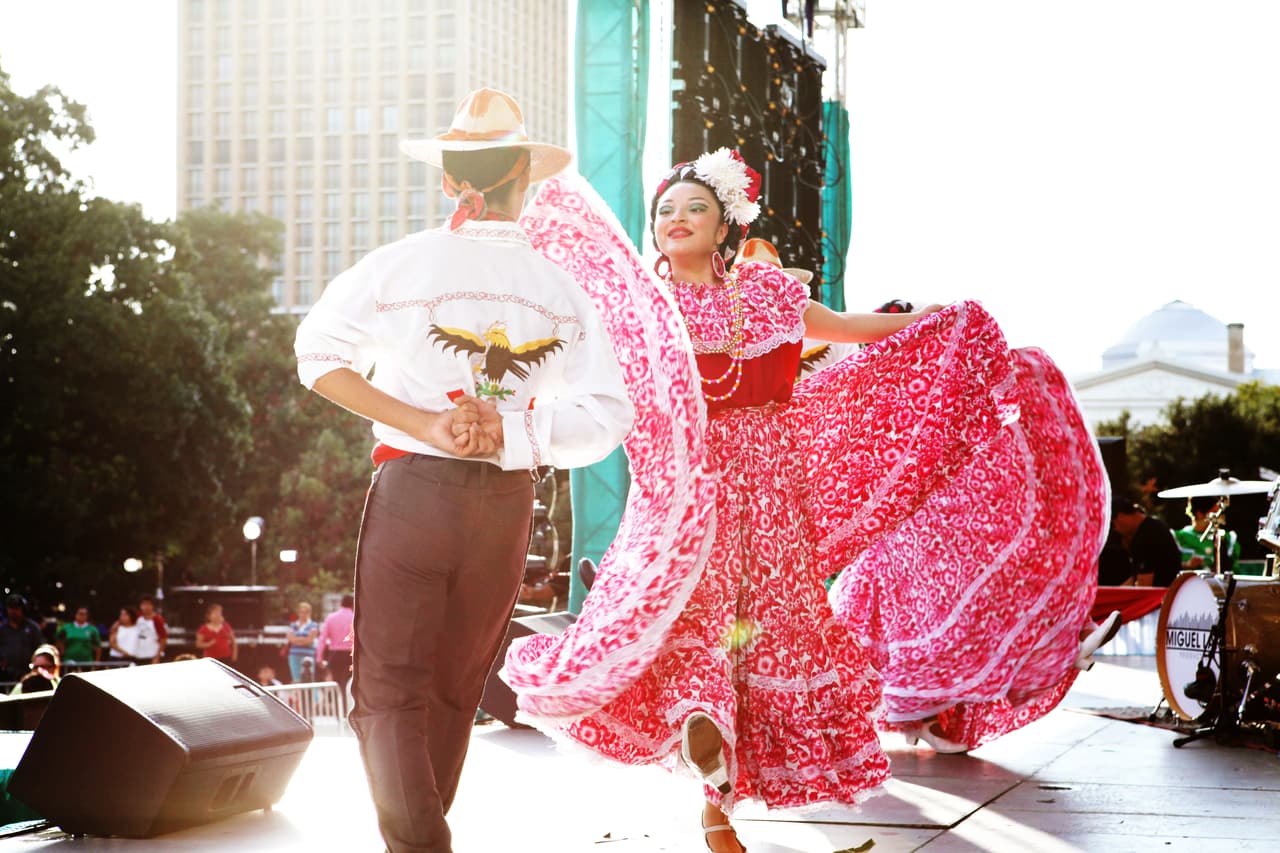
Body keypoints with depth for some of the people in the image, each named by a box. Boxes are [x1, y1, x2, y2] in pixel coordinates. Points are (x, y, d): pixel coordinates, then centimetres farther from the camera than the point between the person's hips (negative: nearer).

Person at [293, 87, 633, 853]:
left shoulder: (402, 264, -6)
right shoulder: (559, 289, 0)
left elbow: (318, 354, -5)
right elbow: (609, 414, -5)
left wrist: (421, 423, -9)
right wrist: (509, 430, -7)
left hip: (412, 484, -3)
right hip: (508, 502, 3)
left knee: (391, 693, -2)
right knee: (454, 695, 17)